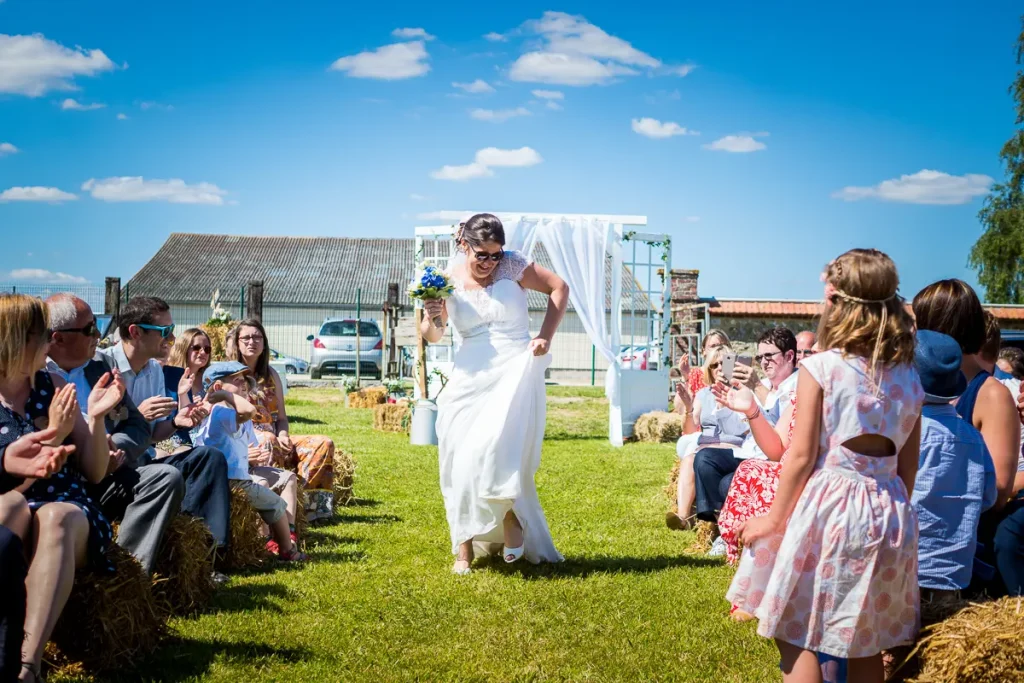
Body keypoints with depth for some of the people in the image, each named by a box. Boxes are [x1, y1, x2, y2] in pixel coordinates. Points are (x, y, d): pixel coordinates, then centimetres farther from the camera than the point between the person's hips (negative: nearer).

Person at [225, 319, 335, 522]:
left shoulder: (271, 375, 19)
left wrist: (282, 436, -6)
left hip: (274, 440, 6)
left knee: (323, 444, -14)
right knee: (267, 441, -40)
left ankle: (309, 502, -27)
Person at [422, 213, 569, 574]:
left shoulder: (512, 265, -2)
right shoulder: (447, 279, 3)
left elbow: (559, 288, 7)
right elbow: (433, 336, 11)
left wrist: (546, 336, -2)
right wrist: (431, 317, -13)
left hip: (514, 373, -2)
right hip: (469, 381, 3)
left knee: (499, 452, -21)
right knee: (461, 463, 1)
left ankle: (512, 520, 4)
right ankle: (464, 548, 12)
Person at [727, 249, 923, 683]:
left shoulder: (820, 367, -10)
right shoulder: (909, 376, 5)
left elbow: (801, 455, -11)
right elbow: (908, 464, 9)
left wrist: (774, 518, -2)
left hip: (825, 506, -5)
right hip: (889, 513, 6)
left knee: (797, 635, 5)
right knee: (866, 647, 16)